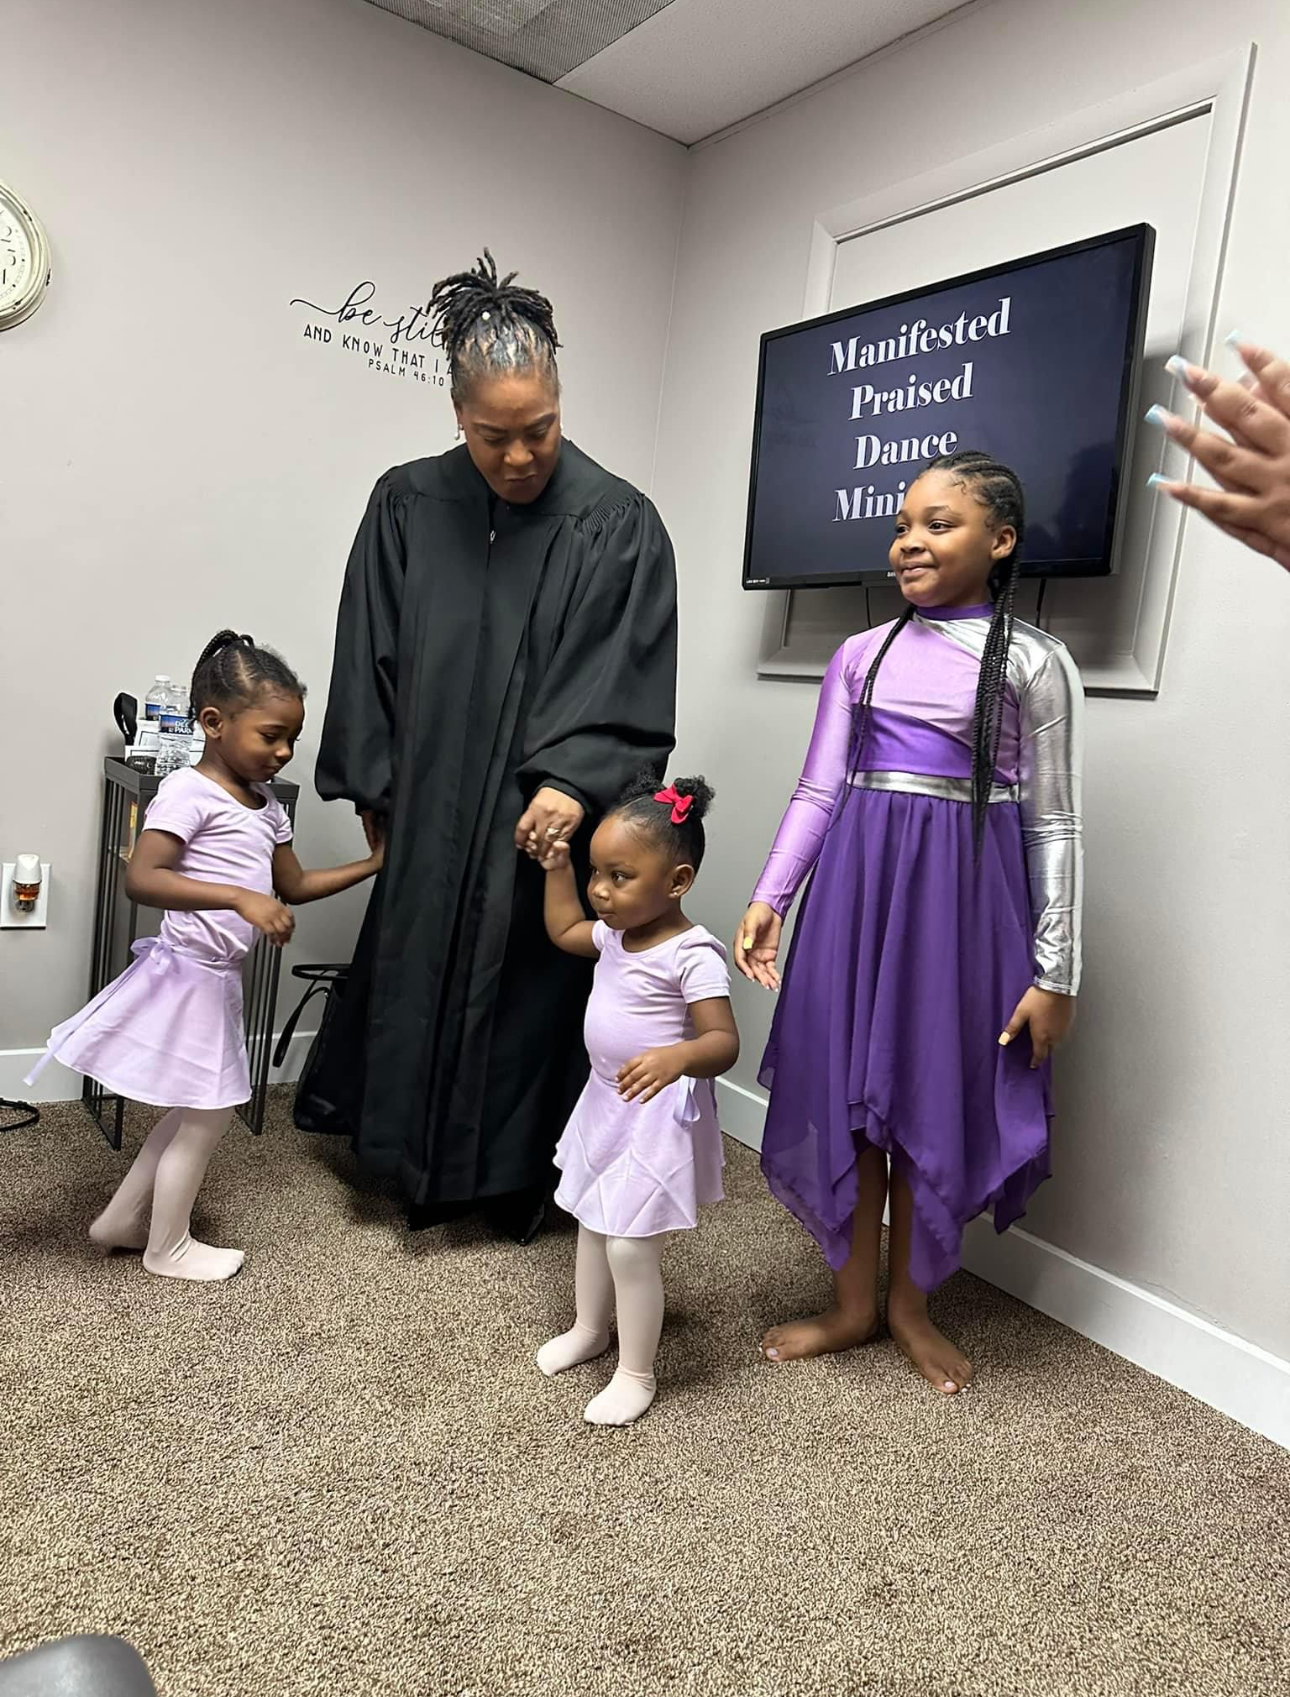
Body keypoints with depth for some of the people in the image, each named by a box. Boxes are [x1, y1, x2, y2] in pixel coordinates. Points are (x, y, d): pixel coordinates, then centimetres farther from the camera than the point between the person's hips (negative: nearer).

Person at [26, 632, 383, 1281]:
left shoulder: (267, 809, 8)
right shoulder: (189, 792, -18)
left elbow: (293, 886, 17)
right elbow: (140, 878, -30)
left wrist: (373, 864, 12)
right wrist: (240, 897, -38)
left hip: (219, 981, 9)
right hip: (189, 974, -9)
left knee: (197, 1110, 21)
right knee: (207, 1117, 5)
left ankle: (119, 1220, 37)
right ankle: (168, 1248, 25)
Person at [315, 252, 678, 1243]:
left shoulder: (619, 524, -6)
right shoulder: (408, 507, 2)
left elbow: (634, 682, -10)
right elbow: (370, 661, 6)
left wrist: (575, 782, -22)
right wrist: (375, 791, 5)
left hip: (552, 820, -3)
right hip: (428, 817, 3)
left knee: (528, 990, 6)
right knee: (419, 979, 12)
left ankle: (517, 1178, 27)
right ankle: (421, 1170, 32)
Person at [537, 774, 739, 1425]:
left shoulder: (692, 954, -25)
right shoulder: (616, 935, 1)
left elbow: (724, 1041, -29)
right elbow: (563, 931, 21)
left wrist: (677, 1058, -49)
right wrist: (557, 868, 11)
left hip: (659, 1117, -9)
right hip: (606, 1102, 9)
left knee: (631, 1248, -3)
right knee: (592, 1224, 23)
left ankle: (636, 1374, 18)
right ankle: (589, 1328, 46)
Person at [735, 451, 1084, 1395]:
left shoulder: (1035, 663, -1)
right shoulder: (862, 655, 9)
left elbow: (1053, 823, -3)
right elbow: (818, 790, 9)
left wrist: (1055, 970, -5)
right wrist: (768, 900, -1)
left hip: (964, 892, -3)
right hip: (857, 883, 3)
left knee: (934, 1101, 6)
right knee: (844, 1089, 7)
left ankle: (910, 1304, 29)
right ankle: (853, 1303, 26)